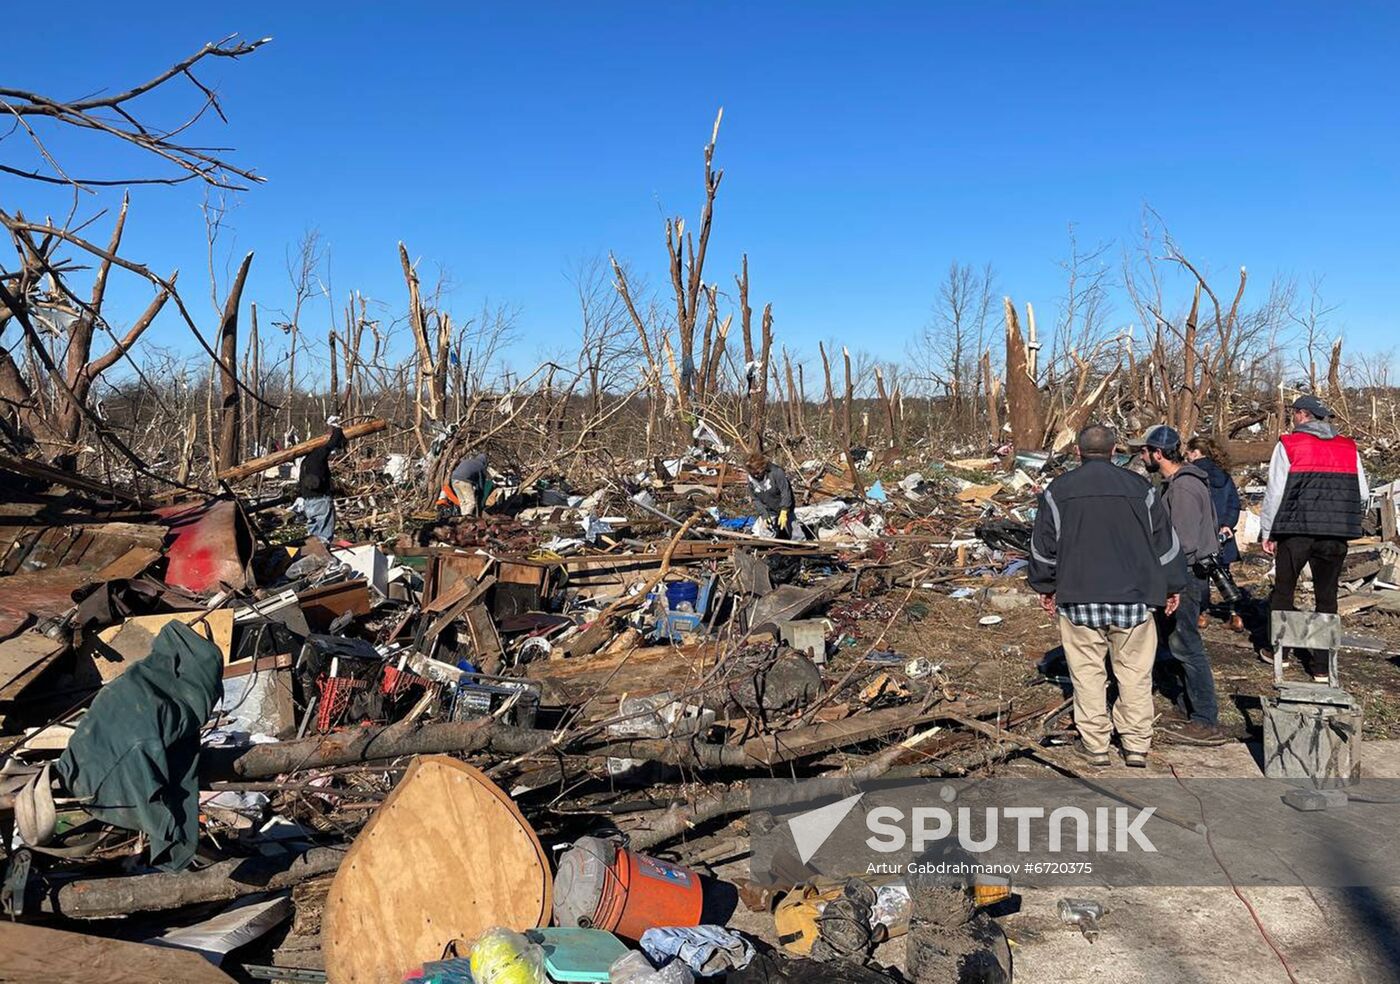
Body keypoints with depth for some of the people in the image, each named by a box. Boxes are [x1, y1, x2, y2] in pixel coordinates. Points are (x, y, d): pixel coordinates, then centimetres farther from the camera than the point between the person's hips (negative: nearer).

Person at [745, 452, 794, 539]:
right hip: (771, 512, 4)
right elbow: (756, 499, -3)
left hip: (784, 507, -4)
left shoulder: (776, 472, -28)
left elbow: (785, 491, -24)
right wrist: (764, 515, -11)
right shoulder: (751, 479, -12)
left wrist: (784, 512, -27)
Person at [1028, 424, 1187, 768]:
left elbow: (1043, 545, 6)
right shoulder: (1140, 488, 4)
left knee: (1087, 672, 6)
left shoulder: (1058, 490, 2)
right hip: (1133, 597, 1)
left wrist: (1044, 586, 18)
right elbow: (1165, 540, 9)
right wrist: (1173, 586, 19)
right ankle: (1136, 745, 11)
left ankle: (1095, 744, 11)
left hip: (1079, 597, -1)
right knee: (1135, 672, 8)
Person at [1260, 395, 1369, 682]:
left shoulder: (1289, 445, -4)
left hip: (1296, 531, -3)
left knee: (1283, 591, 13)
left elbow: (1275, 492, -6)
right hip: (1336, 536, 3)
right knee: (1327, 597, 8)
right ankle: (1322, 666, 9)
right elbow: (1363, 494, 9)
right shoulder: (1349, 448, 8)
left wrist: (1267, 532, 1)